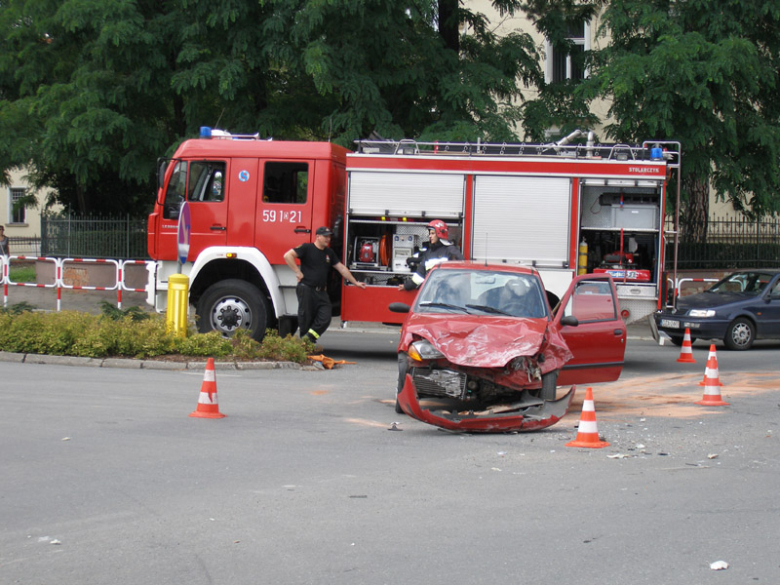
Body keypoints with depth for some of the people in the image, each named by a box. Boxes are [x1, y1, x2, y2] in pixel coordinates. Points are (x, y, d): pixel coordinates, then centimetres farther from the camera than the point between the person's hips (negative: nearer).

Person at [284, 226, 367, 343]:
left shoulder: (329, 253, 16)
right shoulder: (307, 248, -3)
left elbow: (341, 268, 20)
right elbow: (288, 255, -13)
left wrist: (355, 282, 18)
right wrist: (298, 272, -14)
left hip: (321, 292, 5)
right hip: (306, 289, -5)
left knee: (325, 317, -9)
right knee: (305, 318, -2)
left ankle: (309, 339, -3)